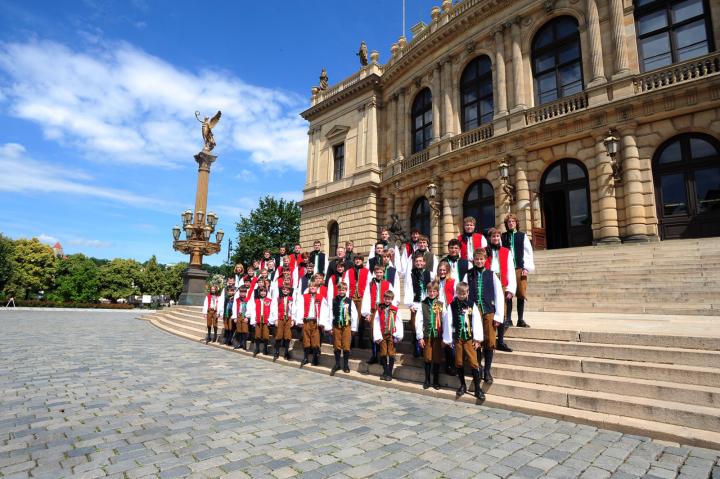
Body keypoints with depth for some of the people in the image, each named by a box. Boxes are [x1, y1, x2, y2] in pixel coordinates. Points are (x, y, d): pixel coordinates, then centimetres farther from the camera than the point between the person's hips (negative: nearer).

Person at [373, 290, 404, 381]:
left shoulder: (395, 310, -2)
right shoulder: (379, 310, 1)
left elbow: (399, 323, -5)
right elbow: (376, 324, 0)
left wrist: (398, 335, -12)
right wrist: (377, 336, -5)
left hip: (391, 335, -2)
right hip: (382, 335, 2)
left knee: (391, 354, 2)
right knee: (383, 354, 8)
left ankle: (389, 373, 14)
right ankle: (385, 372, 22)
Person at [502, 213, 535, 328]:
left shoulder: (522, 236, 7)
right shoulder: (502, 237, 7)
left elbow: (528, 252, 4)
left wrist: (527, 268, -3)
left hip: (520, 269, 0)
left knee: (521, 295, 3)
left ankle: (520, 320, 13)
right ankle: (508, 319, 9)